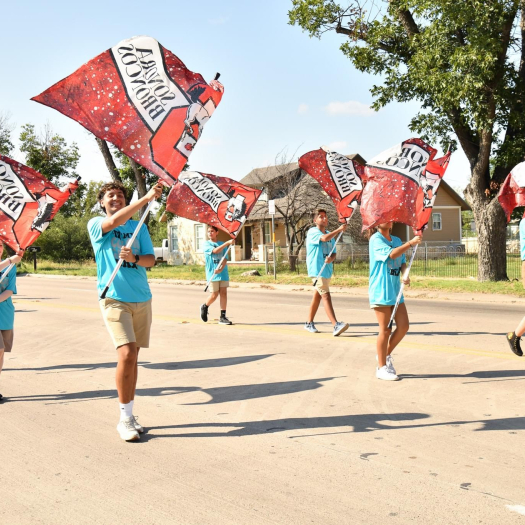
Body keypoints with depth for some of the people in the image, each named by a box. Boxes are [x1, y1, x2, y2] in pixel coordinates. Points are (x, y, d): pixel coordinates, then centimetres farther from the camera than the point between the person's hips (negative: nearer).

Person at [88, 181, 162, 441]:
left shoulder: (139, 227, 14)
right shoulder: (96, 224, 2)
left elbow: (151, 259, 6)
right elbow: (113, 222, -20)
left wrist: (134, 258, -17)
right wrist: (146, 198, -28)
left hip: (141, 297, 5)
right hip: (114, 297, -4)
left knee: (132, 356, 9)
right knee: (126, 354, -17)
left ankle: (129, 415, 19)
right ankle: (125, 419, -5)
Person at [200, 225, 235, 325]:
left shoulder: (222, 244, 11)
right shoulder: (206, 244, 1)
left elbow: (224, 259, 1)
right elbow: (215, 251, -18)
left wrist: (221, 268, -18)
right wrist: (227, 243, -25)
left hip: (223, 272, 3)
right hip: (212, 273, -3)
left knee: (224, 293, -2)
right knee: (214, 294, -1)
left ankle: (223, 317, 3)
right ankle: (205, 307, 29)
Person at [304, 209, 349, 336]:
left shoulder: (330, 234, 16)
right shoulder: (312, 232, -7)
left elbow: (334, 253, 11)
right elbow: (324, 238, -28)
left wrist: (331, 258, -12)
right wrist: (339, 229, -24)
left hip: (327, 269, 8)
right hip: (317, 269, -8)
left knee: (317, 296, 14)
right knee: (326, 296, -15)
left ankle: (309, 323, 25)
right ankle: (336, 326, -24)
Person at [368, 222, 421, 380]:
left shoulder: (397, 240, 16)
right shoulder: (376, 240, -8)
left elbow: (403, 262, 11)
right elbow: (391, 254, -23)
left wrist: (405, 274, -9)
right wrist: (411, 243, -26)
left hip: (395, 290, 7)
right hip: (381, 291, -7)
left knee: (403, 326, 3)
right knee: (385, 330, -3)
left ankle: (386, 355, 24)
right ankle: (381, 368, 8)